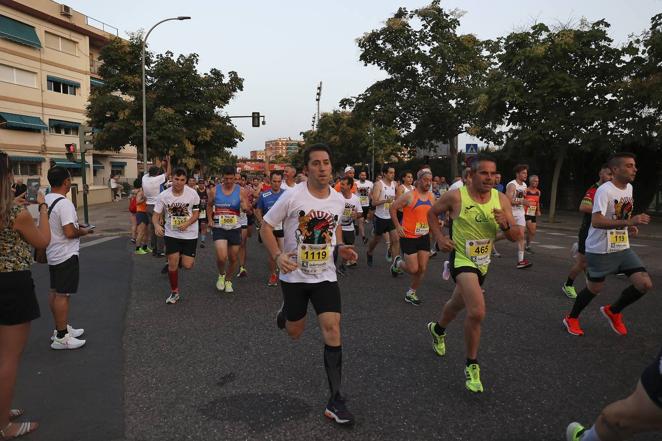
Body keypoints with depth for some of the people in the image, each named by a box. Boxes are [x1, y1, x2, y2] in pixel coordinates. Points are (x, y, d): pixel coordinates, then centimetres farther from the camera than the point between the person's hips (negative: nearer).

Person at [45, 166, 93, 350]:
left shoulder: (45, 200, 7)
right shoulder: (64, 204, -22)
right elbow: (70, 232, -27)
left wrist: (77, 226, 17)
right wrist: (84, 231, -9)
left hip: (52, 253, 10)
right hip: (66, 255, -10)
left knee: (54, 291, 16)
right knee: (63, 294, -4)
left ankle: (61, 328, 30)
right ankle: (61, 337, 3)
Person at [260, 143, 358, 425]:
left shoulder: (338, 199, -1)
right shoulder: (292, 196, -14)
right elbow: (266, 226, -6)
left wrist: (340, 247, 0)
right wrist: (278, 256, -21)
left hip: (325, 276, 2)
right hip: (294, 276, -2)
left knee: (332, 329, -10)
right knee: (294, 332, 12)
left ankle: (335, 401, 2)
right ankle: (286, 312, 52)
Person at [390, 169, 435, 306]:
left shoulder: (431, 196, 5)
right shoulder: (409, 196, -14)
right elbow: (393, 208, -7)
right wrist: (398, 226, -11)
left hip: (424, 236, 6)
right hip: (409, 237, -6)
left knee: (422, 269, 4)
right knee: (413, 269, -6)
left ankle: (411, 293, 23)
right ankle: (398, 263, 28)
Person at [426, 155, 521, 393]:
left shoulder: (501, 199, -6)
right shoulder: (456, 196, -15)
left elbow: (516, 237, -3)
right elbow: (432, 213, 3)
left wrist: (505, 225, -24)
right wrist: (439, 237, -9)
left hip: (483, 263, 6)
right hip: (461, 259, -5)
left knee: (458, 303, 27)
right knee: (477, 311, -23)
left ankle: (438, 330, 58)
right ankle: (472, 366, -2)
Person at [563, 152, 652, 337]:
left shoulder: (629, 188, 7)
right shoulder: (604, 190, -19)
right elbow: (596, 221, -31)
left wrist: (630, 227, 6)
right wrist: (629, 222, -37)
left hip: (622, 248, 7)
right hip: (600, 250, -7)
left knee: (645, 284, -2)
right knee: (595, 288, 6)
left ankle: (613, 311, 22)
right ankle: (571, 319, 30)